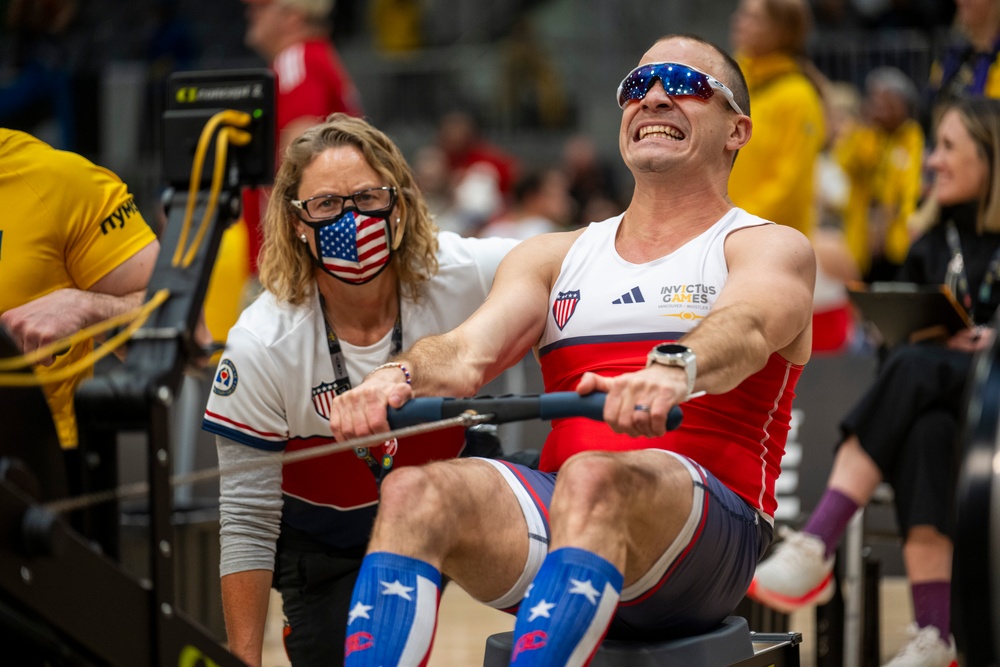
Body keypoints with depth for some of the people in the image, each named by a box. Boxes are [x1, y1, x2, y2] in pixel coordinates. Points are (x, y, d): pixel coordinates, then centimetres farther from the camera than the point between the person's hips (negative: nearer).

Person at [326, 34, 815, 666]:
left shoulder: (773, 249, 9)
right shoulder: (555, 256, 24)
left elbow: (745, 328, -16)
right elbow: (471, 349, 5)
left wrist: (674, 370, -40)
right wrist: (398, 377, -20)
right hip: (559, 519, 4)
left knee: (593, 478, -37)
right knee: (415, 492, -25)